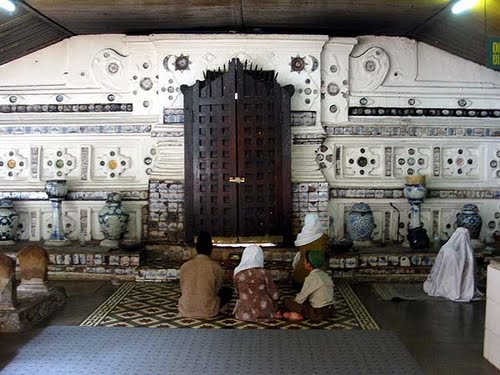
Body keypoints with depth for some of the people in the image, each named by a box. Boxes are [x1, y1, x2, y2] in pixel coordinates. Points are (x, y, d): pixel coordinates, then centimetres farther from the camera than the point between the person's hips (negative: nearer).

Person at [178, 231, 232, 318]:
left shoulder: (184, 266, -5)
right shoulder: (216, 267, -11)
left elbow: (183, 290, 4)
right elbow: (217, 290, 0)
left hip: (186, 311, 2)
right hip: (208, 312, -2)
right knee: (228, 291, 19)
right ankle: (212, 310, 7)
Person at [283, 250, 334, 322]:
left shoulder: (312, 278, -18)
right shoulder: (324, 275, 6)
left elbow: (300, 299, -11)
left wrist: (294, 301, 10)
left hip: (318, 314, -8)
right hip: (329, 311, 8)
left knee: (286, 301, -4)